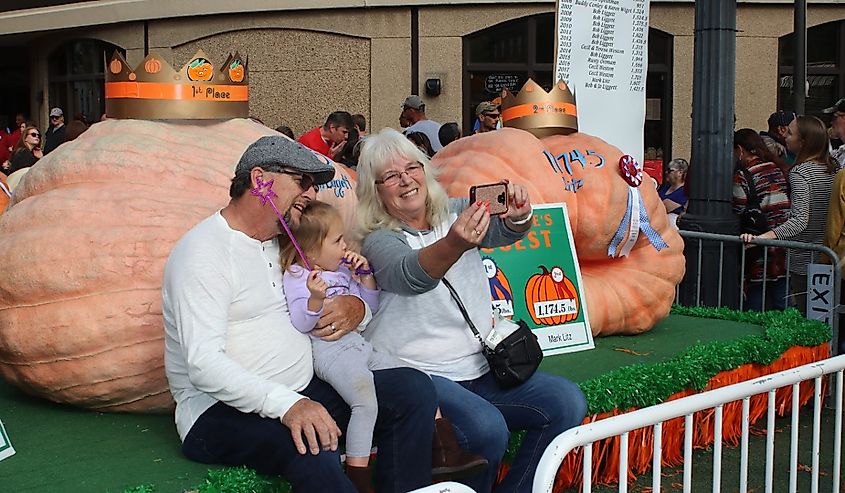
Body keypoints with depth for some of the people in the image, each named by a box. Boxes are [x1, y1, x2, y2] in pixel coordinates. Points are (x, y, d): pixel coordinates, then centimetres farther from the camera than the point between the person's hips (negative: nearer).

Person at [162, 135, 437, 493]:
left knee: (413, 388, -10)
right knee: (313, 448, -38)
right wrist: (287, 405, -34)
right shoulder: (204, 251, -11)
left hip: (301, 396, 8)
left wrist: (355, 308, -5)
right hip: (223, 411, -8)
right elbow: (204, 363, -22)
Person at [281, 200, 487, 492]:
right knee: (366, 402, -32)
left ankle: (444, 455, 8)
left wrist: (366, 278, 10)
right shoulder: (297, 277, -4)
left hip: (360, 345, 9)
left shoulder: (343, 271, 19)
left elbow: (371, 308, 26)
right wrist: (315, 298, -33)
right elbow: (301, 324, -15)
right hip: (330, 351, -9)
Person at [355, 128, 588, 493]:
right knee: (486, 428, -30)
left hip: (479, 368, 6)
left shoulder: (456, 213, 10)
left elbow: (504, 232, -9)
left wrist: (519, 214, -34)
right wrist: (453, 245, -47)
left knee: (568, 402, -10)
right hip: (418, 374, -6)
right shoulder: (380, 240, -4)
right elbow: (409, 275, -27)